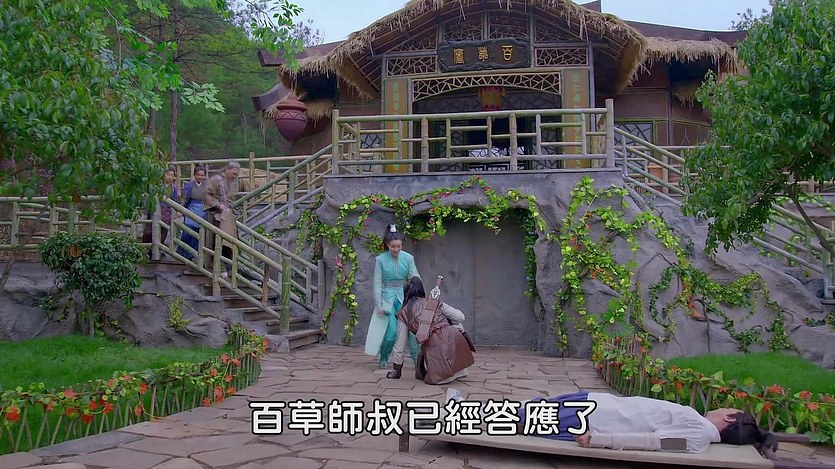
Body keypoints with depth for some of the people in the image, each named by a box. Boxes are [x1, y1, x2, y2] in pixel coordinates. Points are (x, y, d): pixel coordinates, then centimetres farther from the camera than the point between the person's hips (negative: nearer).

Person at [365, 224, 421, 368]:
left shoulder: (408, 258, -1)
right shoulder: (380, 260, -5)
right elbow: (377, 283, -2)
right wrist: (378, 304, -7)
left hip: (404, 296, 2)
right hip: (388, 297, -2)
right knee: (392, 331, -7)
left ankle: (418, 360, 0)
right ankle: (383, 358, 17)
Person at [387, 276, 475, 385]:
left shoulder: (403, 314, 15)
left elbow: (400, 346, 17)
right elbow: (460, 317, 13)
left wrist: (396, 371, 28)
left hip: (433, 347, -1)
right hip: (453, 338, 2)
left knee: (422, 374, 28)